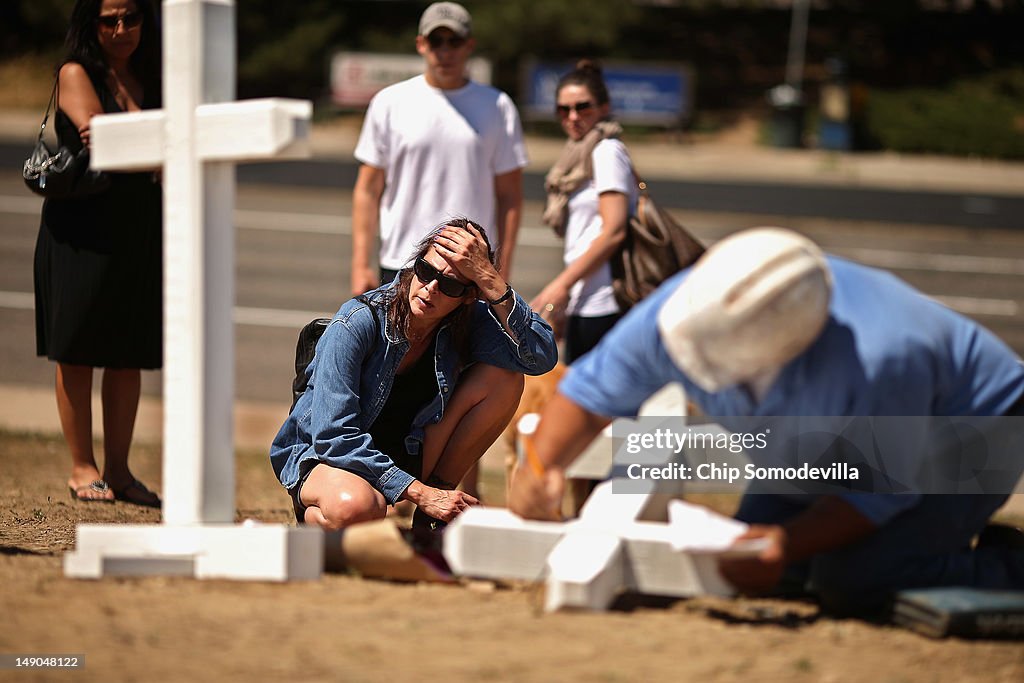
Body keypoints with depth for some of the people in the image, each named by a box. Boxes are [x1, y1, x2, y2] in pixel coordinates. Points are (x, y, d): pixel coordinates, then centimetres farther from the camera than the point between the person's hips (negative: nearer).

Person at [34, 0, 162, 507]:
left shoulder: (152, 79, 12)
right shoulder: (77, 74, -1)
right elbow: (97, 133, -16)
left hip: (142, 232, 5)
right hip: (81, 229, -5)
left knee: (129, 355, 4)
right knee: (77, 350, -1)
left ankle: (117, 469, 11)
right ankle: (81, 467, 7)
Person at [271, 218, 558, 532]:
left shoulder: (469, 321, -10)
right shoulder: (357, 323, -23)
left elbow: (542, 357, -26)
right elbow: (334, 435, -26)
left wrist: (489, 278, -32)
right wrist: (419, 493, -30)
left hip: (407, 456, 5)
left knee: (505, 377, -14)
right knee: (356, 508, -43)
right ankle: (315, 519, -5)